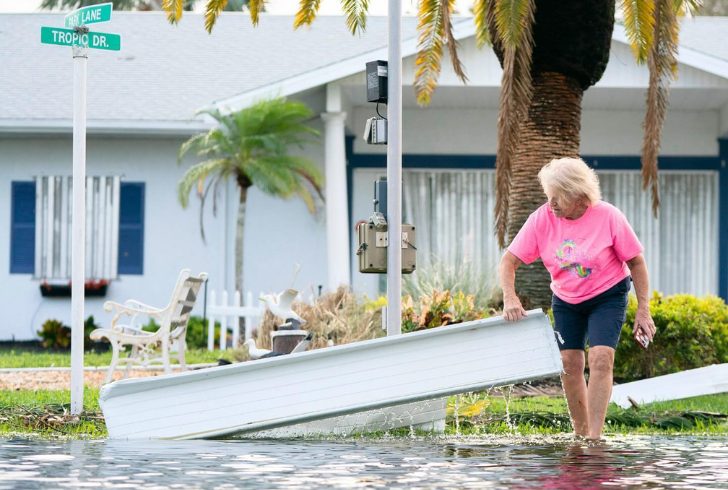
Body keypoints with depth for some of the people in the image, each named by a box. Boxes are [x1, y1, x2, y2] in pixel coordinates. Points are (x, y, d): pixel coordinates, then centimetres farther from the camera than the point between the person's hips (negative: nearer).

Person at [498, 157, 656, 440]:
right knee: (569, 363, -3)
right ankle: (580, 434, 12)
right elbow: (508, 262, -12)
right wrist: (510, 299, -30)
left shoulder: (608, 217, -21)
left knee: (601, 359, -19)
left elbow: (636, 262, -11)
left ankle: (594, 438, -21)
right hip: (566, 300, 3)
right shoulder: (542, 219, -16)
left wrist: (643, 311, -12)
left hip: (608, 296, -3)